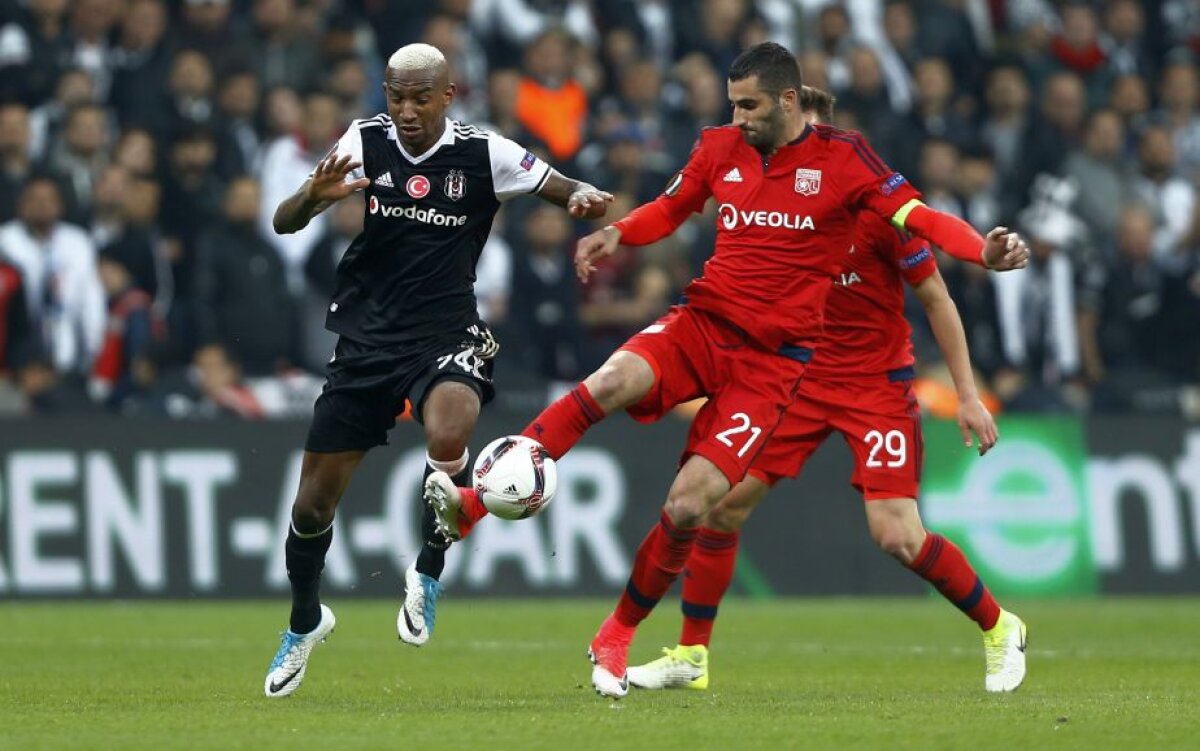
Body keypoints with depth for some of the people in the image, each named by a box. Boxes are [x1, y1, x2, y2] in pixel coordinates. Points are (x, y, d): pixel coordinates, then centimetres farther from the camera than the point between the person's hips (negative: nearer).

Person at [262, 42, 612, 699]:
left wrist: (583, 198, -22)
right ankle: (303, 623, 33)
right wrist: (315, 195, -28)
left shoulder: (483, 153, -7)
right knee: (313, 501, 4)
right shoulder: (365, 142, -3)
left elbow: (567, 191, 3)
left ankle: (428, 571, -8)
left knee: (448, 437, -35)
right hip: (365, 341, 2)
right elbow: (284, 223, -5)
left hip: (445, 339, -2)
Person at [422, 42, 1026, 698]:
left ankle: (616, 637, 11)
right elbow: (668, 210, 23)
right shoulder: (720, 149, 8)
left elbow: (917, 215, -9)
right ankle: (468, 507, -31)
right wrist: (614, 234, 3)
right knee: (611, 382, -31)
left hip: (772, 360, -3)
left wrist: (982, 250, -26)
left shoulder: (841, 157, -4)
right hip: (702, 323, 3)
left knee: (686, 508, -13)